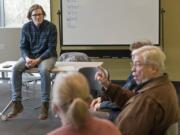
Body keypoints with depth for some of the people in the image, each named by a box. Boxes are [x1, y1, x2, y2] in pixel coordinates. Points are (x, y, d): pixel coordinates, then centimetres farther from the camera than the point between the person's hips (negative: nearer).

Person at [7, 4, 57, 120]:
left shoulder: (51, 27, -10)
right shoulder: (26, 27, -1)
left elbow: (51, 48, -12)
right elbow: (23, 47, 2)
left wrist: (38, 60, -22)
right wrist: (27, 58, -20)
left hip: (47, 56, -3)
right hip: (30, 55, 4)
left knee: (44, 70, -37)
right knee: (16, 69, -25)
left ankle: (45, 105, -28)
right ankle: (17, 103, -19)